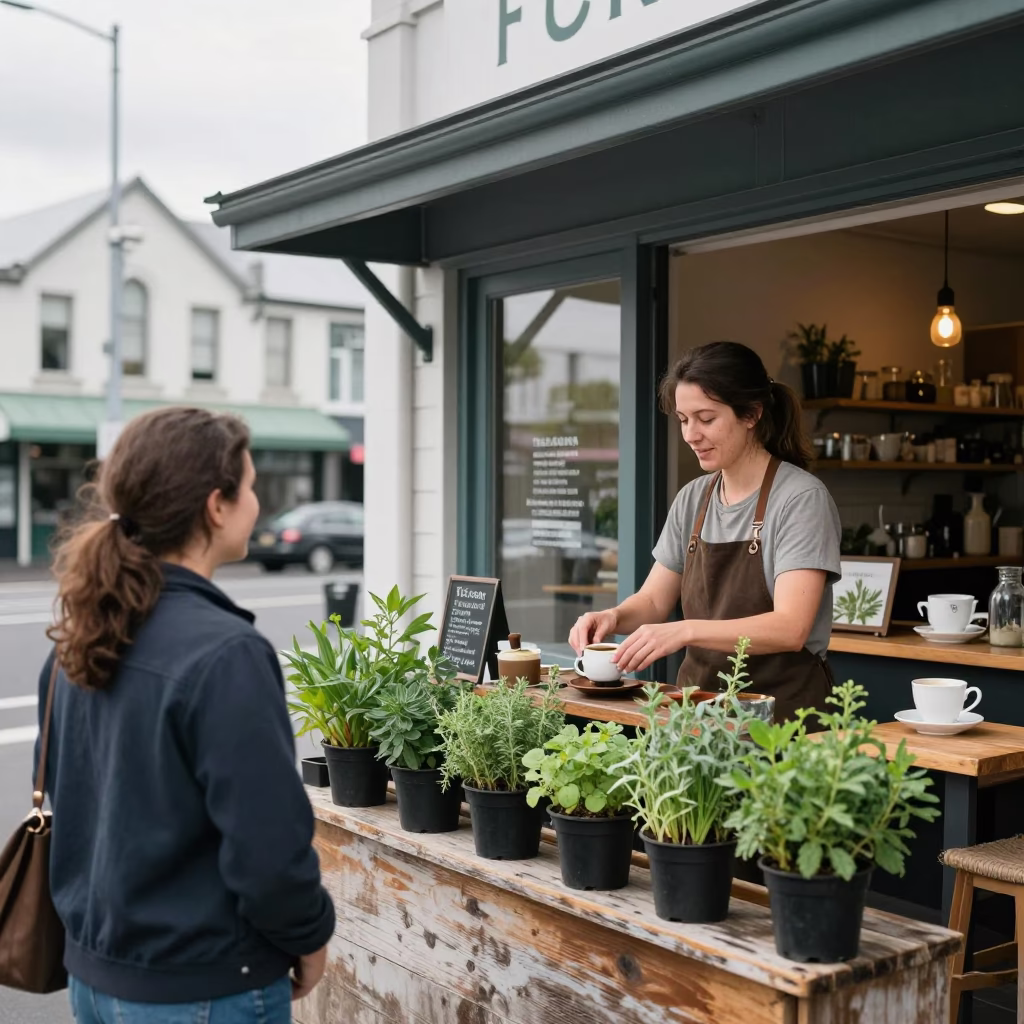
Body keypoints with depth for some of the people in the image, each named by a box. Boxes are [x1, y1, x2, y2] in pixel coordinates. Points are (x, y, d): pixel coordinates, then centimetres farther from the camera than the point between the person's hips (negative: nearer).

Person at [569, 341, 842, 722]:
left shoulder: (801, 498, -9)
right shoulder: (691, 499, 9)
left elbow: (790, 628, -18)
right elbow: (654, 601, 15)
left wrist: (685, 631, -29)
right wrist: (614, 617, -7)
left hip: (782, 709, -4)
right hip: (699, 705, 5)